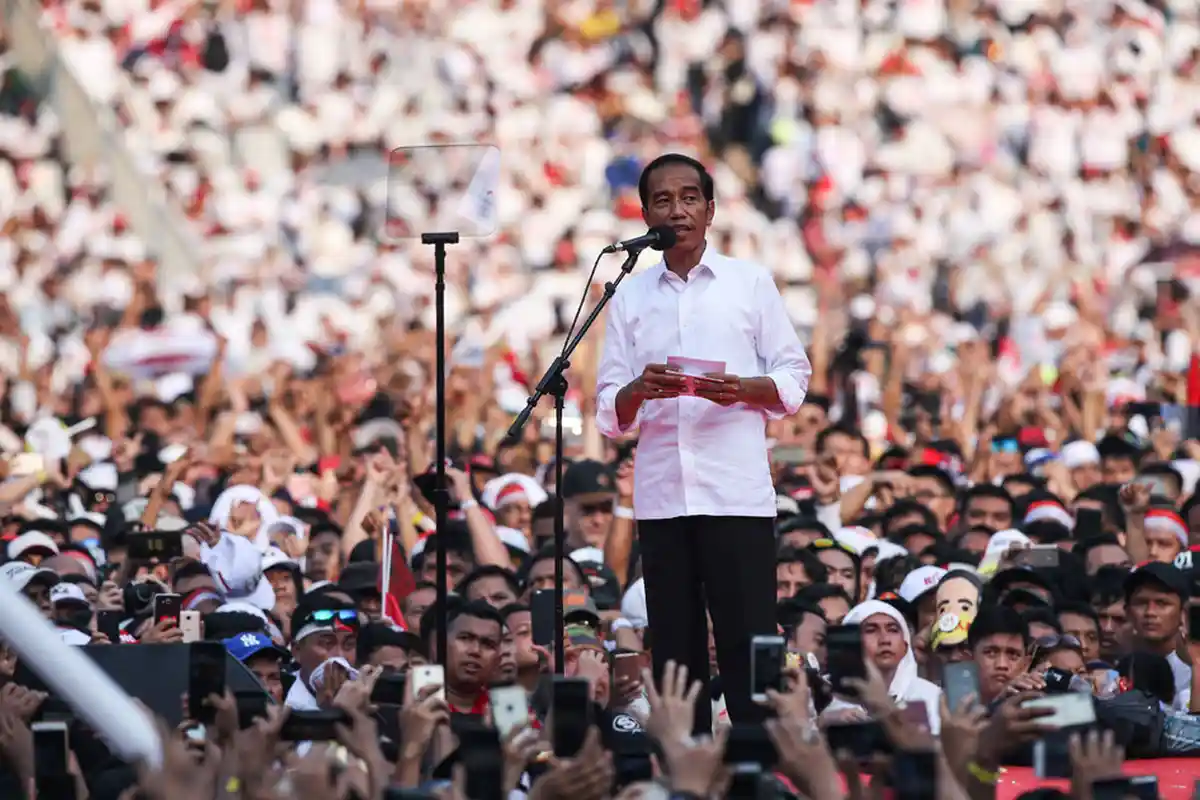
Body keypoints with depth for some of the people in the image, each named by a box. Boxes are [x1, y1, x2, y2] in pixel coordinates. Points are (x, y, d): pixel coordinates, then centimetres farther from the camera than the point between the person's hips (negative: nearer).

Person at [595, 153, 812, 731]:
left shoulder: (750, 283, 10)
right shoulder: (629, 298, 15)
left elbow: (793, 381, 6)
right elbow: (609, 414, 10)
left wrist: (741, 389, -14)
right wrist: (639, 390, -12)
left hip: (738, 493, -3)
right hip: (660, 495, 3)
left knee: (747, 645, -7)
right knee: (675, 650, 3)